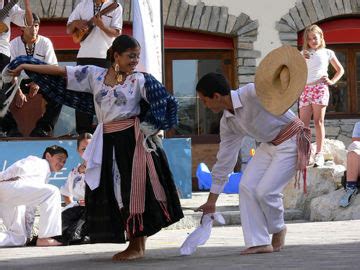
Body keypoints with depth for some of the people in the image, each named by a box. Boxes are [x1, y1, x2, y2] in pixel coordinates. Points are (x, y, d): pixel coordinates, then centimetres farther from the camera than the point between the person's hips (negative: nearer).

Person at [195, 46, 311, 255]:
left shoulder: (252, 93, -24)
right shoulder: (227, 122, 1)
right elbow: (224, 161, 9)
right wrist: (212, 200, 13)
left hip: (291, 141, -8)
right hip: (270, 144, 8)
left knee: (265, 190, -15)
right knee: (247, 186, -7)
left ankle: (278, 229, 14)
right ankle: (259, 242, -3)